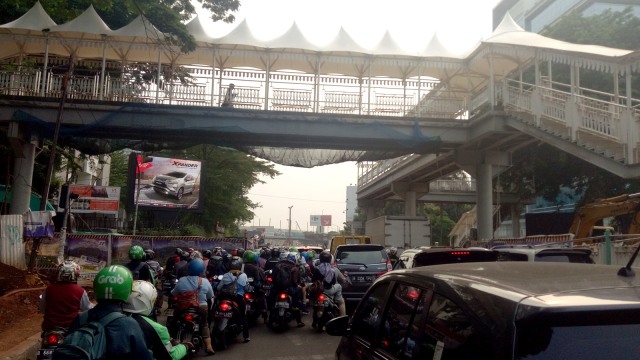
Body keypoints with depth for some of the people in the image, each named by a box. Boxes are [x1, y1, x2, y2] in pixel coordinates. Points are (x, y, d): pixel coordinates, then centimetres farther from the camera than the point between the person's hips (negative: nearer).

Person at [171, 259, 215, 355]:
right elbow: (210, 297, 2)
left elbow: (173, 294, 1)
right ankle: (208, 346, 11)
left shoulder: (181, 280, -11)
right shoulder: (205, 282, -9)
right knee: (204, 325, 22)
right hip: (202, 308, 1)